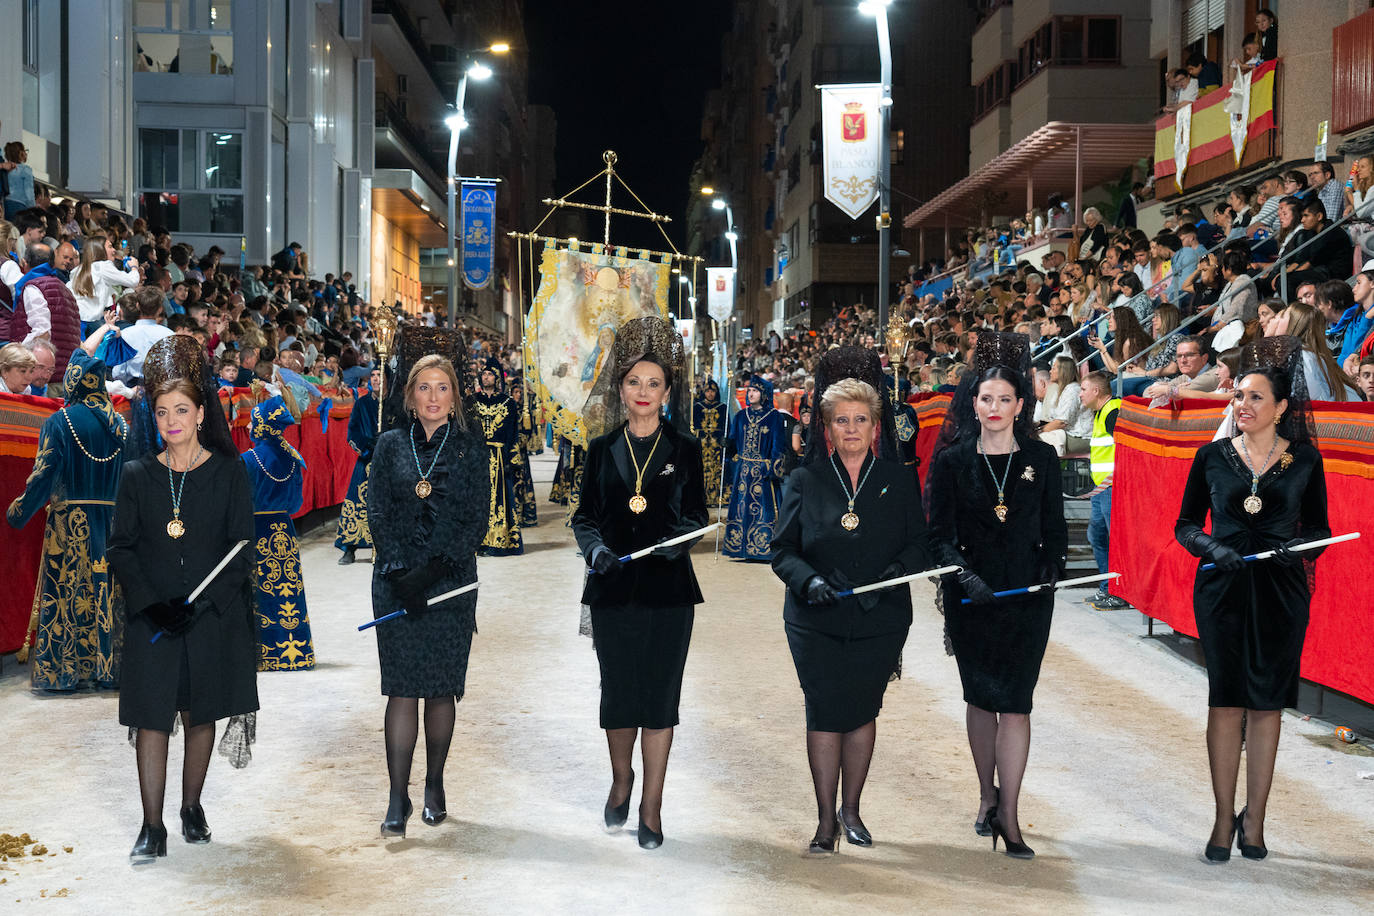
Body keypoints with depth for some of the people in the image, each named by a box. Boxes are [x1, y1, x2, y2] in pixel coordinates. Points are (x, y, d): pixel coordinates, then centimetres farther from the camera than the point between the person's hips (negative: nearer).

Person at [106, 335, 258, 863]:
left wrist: (200, 604, -13)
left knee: (201, 714, 10)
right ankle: (152, 827, 3)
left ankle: (192, 806, 27)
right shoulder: (138, 475, 3)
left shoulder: (228, 472, -1)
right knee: (151, 718, -2)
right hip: (150, 620, 1)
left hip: (214, 617, 0)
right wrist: (152, 604, -11)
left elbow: (242, 548, -3)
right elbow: (120, 549, 2)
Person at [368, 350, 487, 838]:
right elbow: (377, 514, 2)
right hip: (396, 580, 0)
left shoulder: (470, 446, 4)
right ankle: (398, 797, -1)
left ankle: (434, 787, 20)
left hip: (452, 579, 0)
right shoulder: (390, 445, 7)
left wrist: (435, 569, -12)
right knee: (401, 688, -3)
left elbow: (477, 520, -1)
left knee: (442, 688, 5)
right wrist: (401, 573, -11)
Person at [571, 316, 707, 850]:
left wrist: (677, 540, -18)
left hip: (668, 589, -1)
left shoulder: (684, 450, 3)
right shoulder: (602, 449, 7)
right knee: (618, 690, 8)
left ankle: (651, 806, 10)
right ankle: (621, 780, 34)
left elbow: (696, 516, 2)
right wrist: (595, 546, -12)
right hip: (614, 587, 1)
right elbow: (584, 516, 8)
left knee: (660, 692, 1)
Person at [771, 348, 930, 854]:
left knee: (863, 712, 10)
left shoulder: (898, 480, 3)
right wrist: (808, 580, -18)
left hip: (880, 619, 1)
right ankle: (826, 821, 11)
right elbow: (783, 550, 1)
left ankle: (851, 810, 28)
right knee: (825, 714, -1)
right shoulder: (805, 481, 1)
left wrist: (901, 566, -17)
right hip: (816, 621, -1)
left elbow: (919, 543, 4)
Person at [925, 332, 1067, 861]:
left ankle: (1008, 814, -2)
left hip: (1027, 598, 0)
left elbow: (1055, 529, 7)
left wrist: (1052, 568, -11)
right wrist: (964, 575, -19)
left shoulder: (1041, 458, 4)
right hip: (971, 597, 1)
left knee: (1015, 702, -6)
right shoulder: (953, 461, 1)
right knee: (981, 698, 12)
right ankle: (989, 793, 29)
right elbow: (940, 534, -3)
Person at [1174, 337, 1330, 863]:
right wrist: (1213, 549, -12)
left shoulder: (1305, 459, 2)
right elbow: (1186, 525, 7)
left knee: (1267, 704, 4)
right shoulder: (1212, 457, 3)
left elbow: (1319, 528, 9)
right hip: (1222, 589, 0)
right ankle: (1224, 820, 8)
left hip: (1280, 591, 0)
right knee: (1226, 701, 0)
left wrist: (1299, 544, -12)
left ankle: (1254, 819, 16)